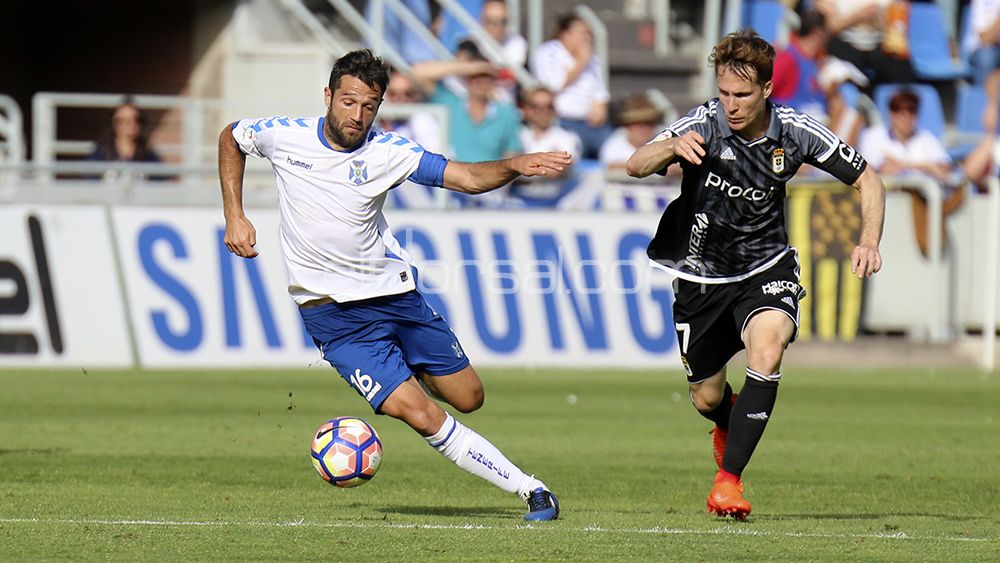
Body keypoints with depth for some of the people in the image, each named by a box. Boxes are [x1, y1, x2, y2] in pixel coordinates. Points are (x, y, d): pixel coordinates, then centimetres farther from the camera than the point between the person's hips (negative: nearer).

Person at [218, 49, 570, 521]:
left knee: (467, 397, 9)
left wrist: (514, 166, -35)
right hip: (333, 313, -3)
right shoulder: (284, 136, -10)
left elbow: (470, 178, -15)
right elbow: (230, 138, 11)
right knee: (421, 415, -15)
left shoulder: (387, 152, -10)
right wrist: (234, 216, 3)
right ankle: (528, 489, -6)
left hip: (394, 292, 3)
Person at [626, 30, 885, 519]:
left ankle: (729, 479, -23)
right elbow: (636, 166, -35)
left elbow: (866, 179, -2)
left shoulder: (794, 132, -14)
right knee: (706, 398, 10)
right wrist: (672, 147, -57)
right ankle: (729, 427, 50)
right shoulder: (704, 126, -20)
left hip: (766, 268, 0)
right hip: (702, 273, 0)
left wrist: (869, 241, -19)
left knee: (768, 345, -30)